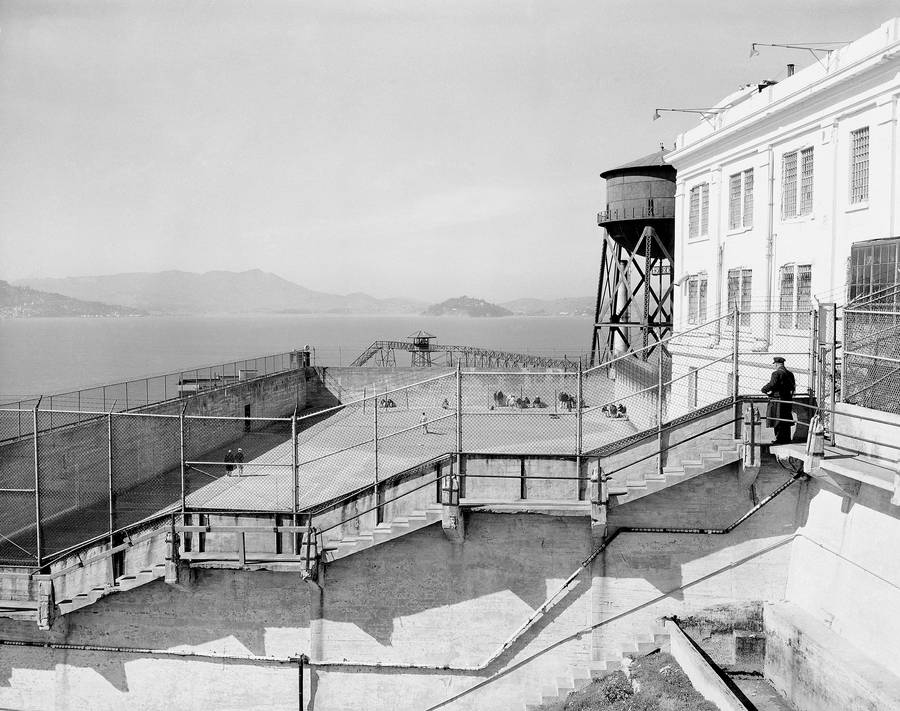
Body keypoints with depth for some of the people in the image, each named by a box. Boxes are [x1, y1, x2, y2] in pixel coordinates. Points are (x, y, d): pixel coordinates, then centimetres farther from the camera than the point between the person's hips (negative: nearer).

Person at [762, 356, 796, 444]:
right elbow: (793, 385, 16)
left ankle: (780, 439, -2)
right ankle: (787, 438, 19)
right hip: (787, 399, 8)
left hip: (777, 400, -8)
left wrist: (764, 389, -6)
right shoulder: (790, 373, 11)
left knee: (778, 421, -2)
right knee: (786, 420, 14)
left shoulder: (776, 373, -13)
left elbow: (772, 384, -21)